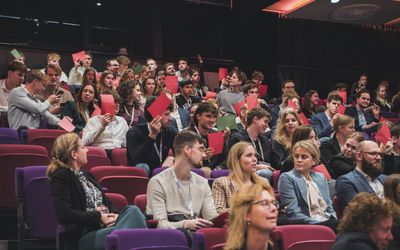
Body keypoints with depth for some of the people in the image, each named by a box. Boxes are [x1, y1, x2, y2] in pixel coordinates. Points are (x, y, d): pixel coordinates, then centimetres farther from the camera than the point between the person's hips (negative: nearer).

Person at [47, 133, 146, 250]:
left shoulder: (86, 175, 24)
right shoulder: (60, 178, -3)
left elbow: (105, 201, 23)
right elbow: (64, 215, -16)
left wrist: (114, 214, 0)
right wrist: (99, 217, -13)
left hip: (106, 227, 8)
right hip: (81, 237, -8)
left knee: (132, 210, -23)